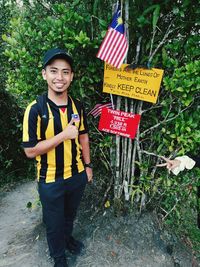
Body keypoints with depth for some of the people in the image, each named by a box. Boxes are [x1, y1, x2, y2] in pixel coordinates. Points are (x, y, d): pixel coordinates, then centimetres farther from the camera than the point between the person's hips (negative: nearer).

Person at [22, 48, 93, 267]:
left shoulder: (77, 106, -5)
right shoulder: (35, 109, -20)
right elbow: (30, 150, -20)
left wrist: (87, 165, 8)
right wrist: (64, 135, -26)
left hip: (77, 175, 4)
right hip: (50, 180, -4)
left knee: (70, 214, 28)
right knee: (54, 222, 19)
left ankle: (67, 237, 58)